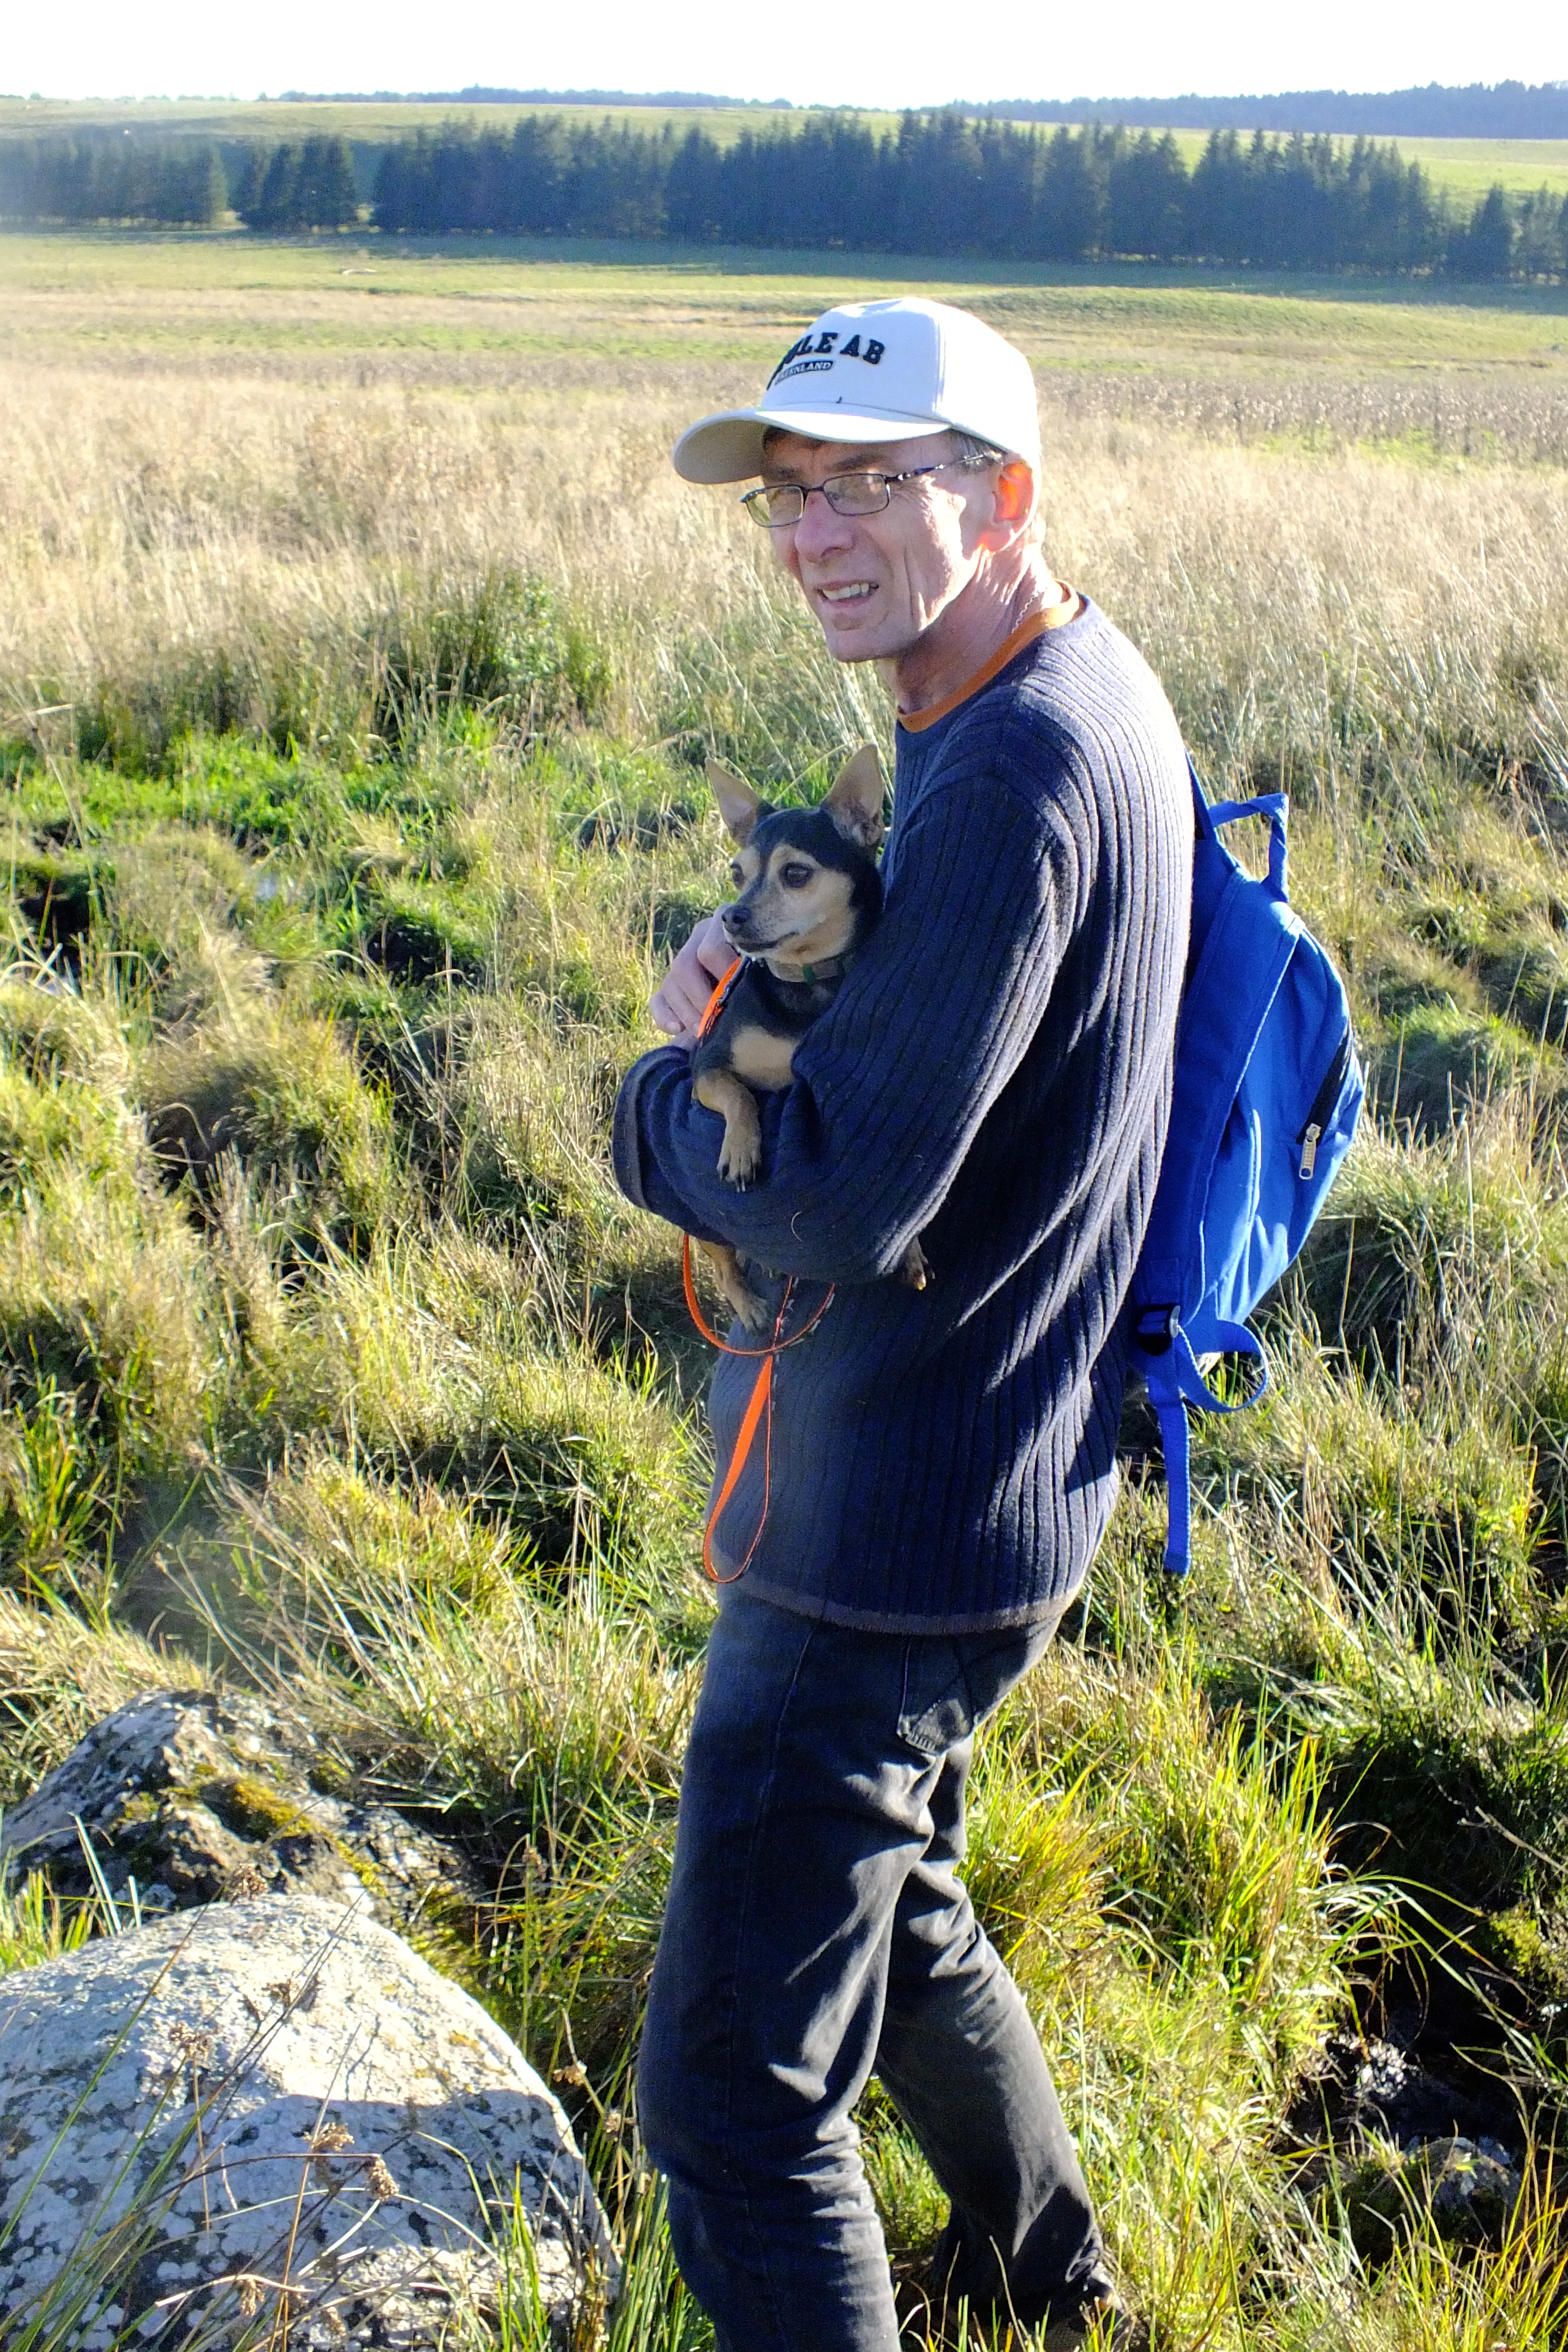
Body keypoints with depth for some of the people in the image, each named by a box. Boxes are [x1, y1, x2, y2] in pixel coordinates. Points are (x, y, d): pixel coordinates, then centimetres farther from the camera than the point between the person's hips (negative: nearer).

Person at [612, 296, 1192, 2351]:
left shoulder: (1022, 770, -26)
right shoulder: (1089, 688, 6)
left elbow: (838, 1205, -31)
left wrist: (656, 1101, -12)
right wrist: (762, 962, -1)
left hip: (896, 1527, -11)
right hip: (996, 1470, 11)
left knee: (735, 2101, 0)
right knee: (896, 1911, 31)